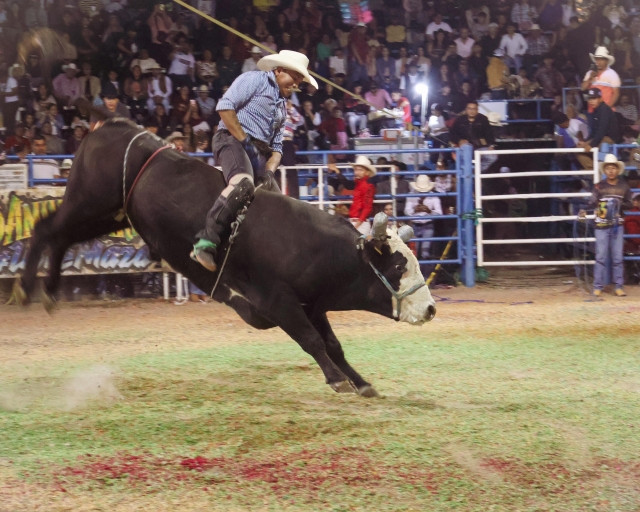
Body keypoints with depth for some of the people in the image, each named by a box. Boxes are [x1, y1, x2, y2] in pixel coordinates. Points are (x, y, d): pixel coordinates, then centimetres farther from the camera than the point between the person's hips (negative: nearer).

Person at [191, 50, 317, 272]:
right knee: (243, 183, -36)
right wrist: (243, 140, -13)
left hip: (259, 153, 9)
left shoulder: (282, 105, 28)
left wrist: (269, 171, 4)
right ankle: (206, 242, -41)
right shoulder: (255, 80, 3)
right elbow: (225, 106, -10)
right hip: (232, 139, -9)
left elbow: (276, 147, 25)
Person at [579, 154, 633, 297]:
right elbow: (592, 202, -11)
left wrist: (620, 204, -12)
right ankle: (597, 287, 4)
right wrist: (584, 210, -30)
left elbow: (629, 204, 9)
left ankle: (619, 287, 10)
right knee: (600, 257, 0)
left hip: (617, 226, 2)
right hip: (601, 226, -2)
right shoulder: (599, 186, -2)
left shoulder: (624, 186, 4)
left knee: (617, 257, 4)